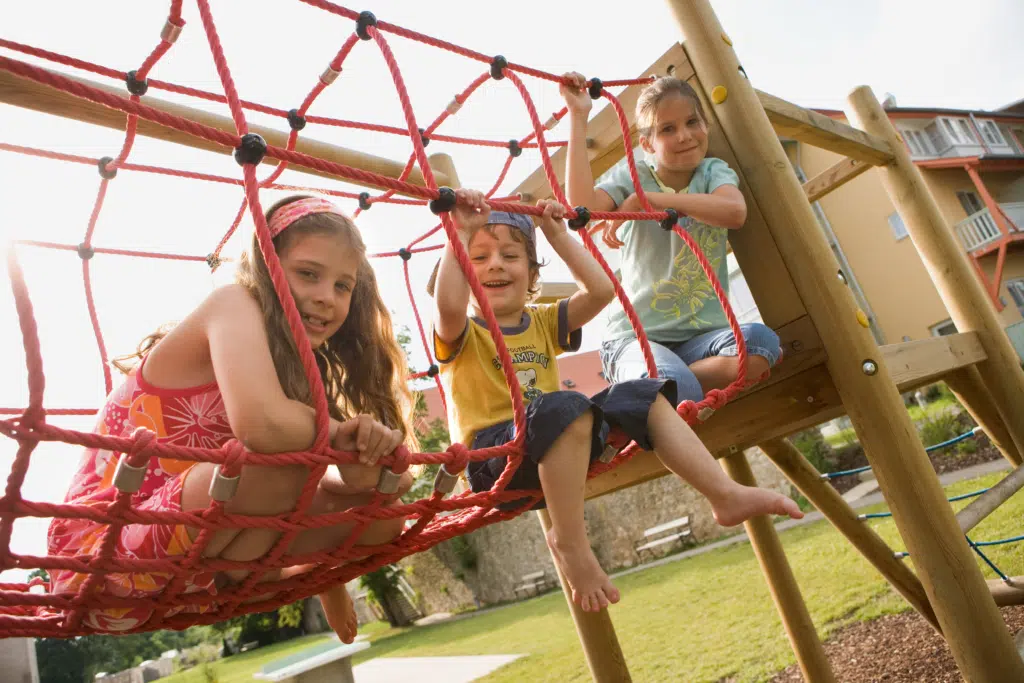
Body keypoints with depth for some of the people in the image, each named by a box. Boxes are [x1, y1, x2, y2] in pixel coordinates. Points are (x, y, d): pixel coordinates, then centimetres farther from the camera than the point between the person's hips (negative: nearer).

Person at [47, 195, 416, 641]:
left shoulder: (297, 362, 9)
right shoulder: (235, 304, -15)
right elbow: (261, 424, -37)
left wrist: (355, 473, -20)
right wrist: (338, 434, -17)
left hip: (198, 557, 8)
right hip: (101, 551, -7)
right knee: (286, 450, -31)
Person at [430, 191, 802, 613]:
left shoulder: (542, 322, 16)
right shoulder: (461, 334, 0)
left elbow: (600, 290, 5)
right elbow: (448, 304, -26)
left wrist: (558, 236, 6)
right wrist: (460, 233, -22)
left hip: (556, 445, 7)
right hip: (491, 455, -6)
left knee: (642, 396, -3)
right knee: (564, 407, -38)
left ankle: (725, 495, -3)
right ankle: (569, 544, -27)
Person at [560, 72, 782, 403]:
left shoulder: (713, 171, 8)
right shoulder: (632, 177, 3)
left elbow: (734, 212, -17)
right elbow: (582, 204, -20)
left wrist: (647, 198, -19)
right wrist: (579, 116, -17)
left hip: (703, 333, 4)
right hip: (636, 334, -3)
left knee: (761, 340, -29)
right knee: (674, 387, -35)